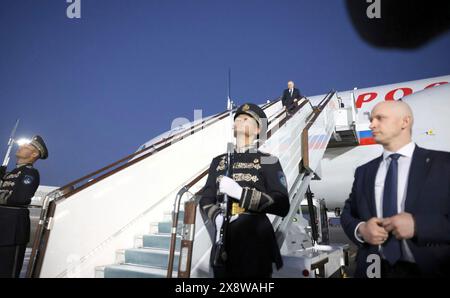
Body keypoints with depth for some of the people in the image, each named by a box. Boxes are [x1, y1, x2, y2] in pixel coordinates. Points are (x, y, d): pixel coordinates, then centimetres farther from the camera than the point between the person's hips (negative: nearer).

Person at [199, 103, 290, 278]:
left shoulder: (268, 161, 1)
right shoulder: (218, 162, 14)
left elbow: (282, 206, -8)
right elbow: (205, 199, 13)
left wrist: (241, 193, -17)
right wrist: (217, 217, -9)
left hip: (255, 242, -3)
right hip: (223, 241, 4)